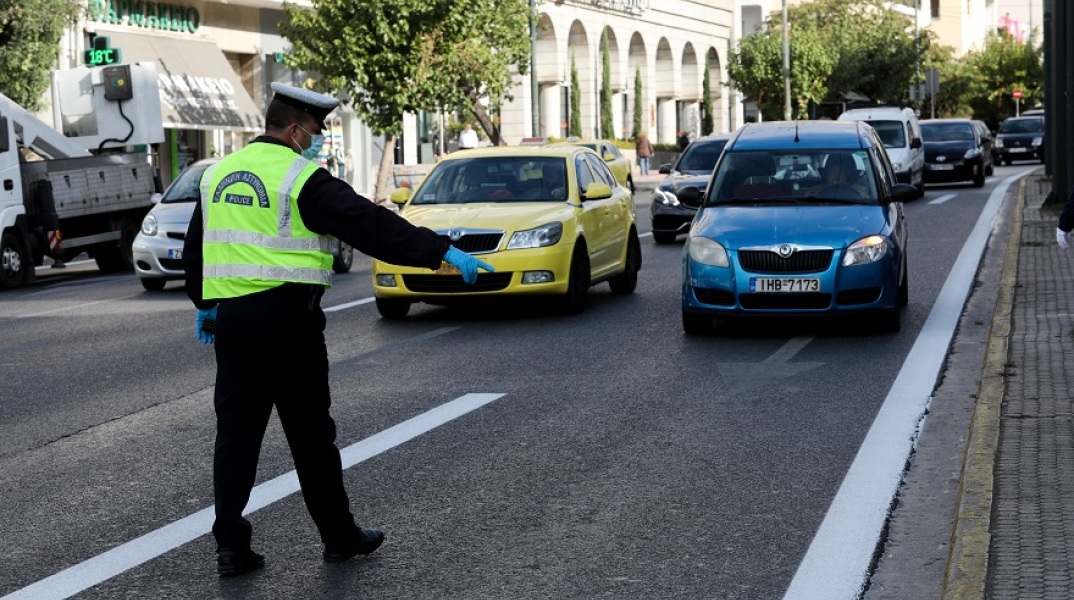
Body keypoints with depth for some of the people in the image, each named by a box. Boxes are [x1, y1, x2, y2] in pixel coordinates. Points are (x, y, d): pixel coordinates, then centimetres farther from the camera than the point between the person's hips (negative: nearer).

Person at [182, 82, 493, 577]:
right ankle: (339, 537, 16)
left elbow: (195, 248, 22)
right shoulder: (302, 178, -9)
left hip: (230, 315, 6)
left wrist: (204, 305, 34)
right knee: (310, 432, 4)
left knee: (236, 429, 8)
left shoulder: (218, 174, 13)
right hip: (287, 314, -6)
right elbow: (371, 224, -16)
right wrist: (443, 252, -17)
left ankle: (230, 544, 5)